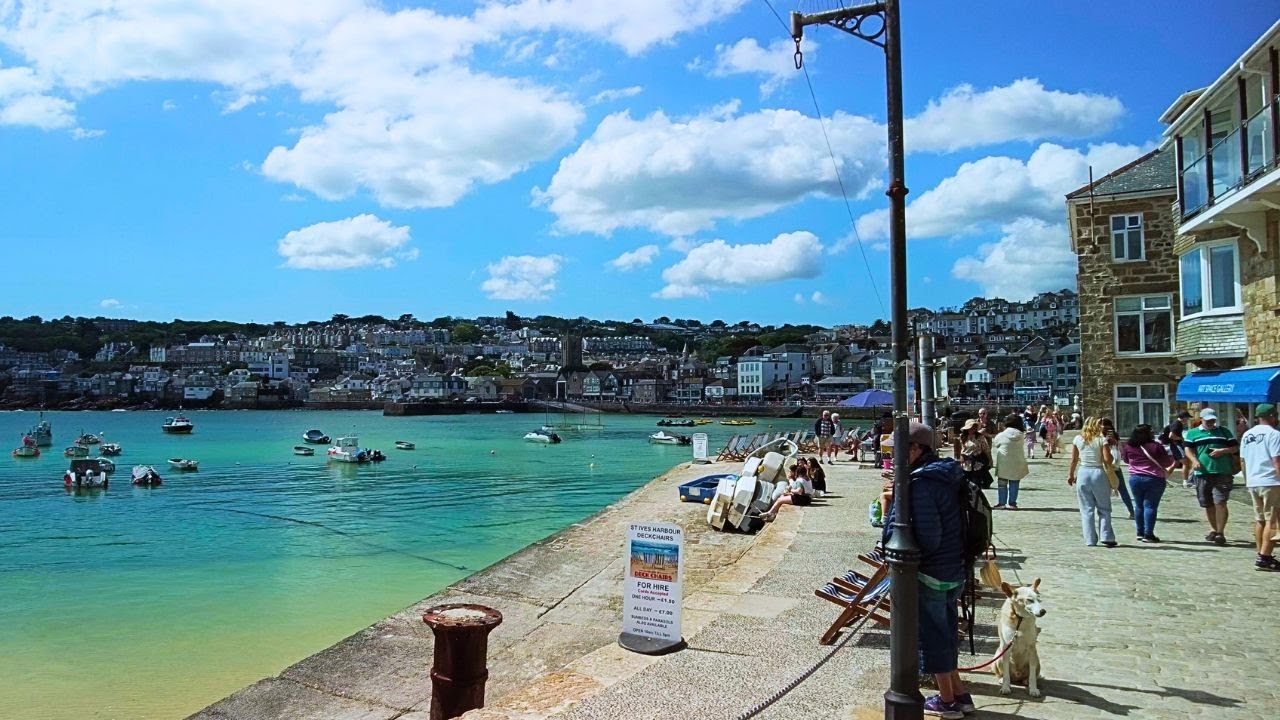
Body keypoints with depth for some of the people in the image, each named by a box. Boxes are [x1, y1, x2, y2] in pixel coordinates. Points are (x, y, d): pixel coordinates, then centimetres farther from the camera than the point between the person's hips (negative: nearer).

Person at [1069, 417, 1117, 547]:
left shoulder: (1078, 439, 4)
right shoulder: (1102, 440, -4)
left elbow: (1074, 460, 8)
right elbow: (1108, 460, -9)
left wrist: (1071, 475, 18)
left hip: (1083, 474, 2)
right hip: (1098, 473, -2)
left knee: (1086, 509, 7)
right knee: (1104, 508, 10)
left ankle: (1090, 540, 7)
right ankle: (1106, 537, 4)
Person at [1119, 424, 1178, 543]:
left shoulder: (1129, 447, 0)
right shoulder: (1156, 446, -11)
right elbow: (1166, 462, -2)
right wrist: (1174, 459, 19)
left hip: (1135, 478, 4)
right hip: (1154, 479, -4)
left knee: (1139, 506, 14)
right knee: (1150, 506, -2)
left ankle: (1140, 533, 18)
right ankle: (1148, 534, -3)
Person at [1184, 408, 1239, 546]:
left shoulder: (1224, 432, 12)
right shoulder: (1192, 433, 9)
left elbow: (1236, 447, 10)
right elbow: (1188, 449, 2)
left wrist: (1222, 451, -8)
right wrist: (1194, 460, -16)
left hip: (1222, 473, -1)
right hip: (1202, 473, 1)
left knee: (1220, 503, -10)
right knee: (1208, 504, 11)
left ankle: (1220, 533, -5)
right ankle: (1213, 529, 27)